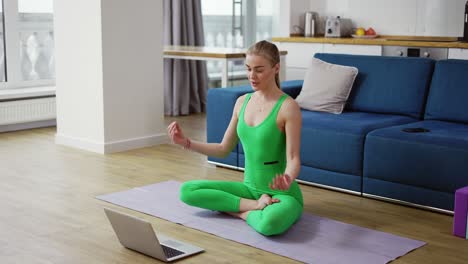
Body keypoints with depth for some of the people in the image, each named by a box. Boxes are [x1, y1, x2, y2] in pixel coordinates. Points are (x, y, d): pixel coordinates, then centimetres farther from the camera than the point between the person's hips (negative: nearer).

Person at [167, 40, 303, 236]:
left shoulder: (288, 107, -15)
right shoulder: (242, 102, 4)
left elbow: (293, 158, -18)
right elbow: (224, 149, 11)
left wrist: (288, 179, -41)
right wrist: (186, 142, -1)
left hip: (281, 193, -6)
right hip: (249, 187, 6)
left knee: (269, 224, -41)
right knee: (187, 191, -11)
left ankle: (238, 210, -8)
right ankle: (255, 205, -9)